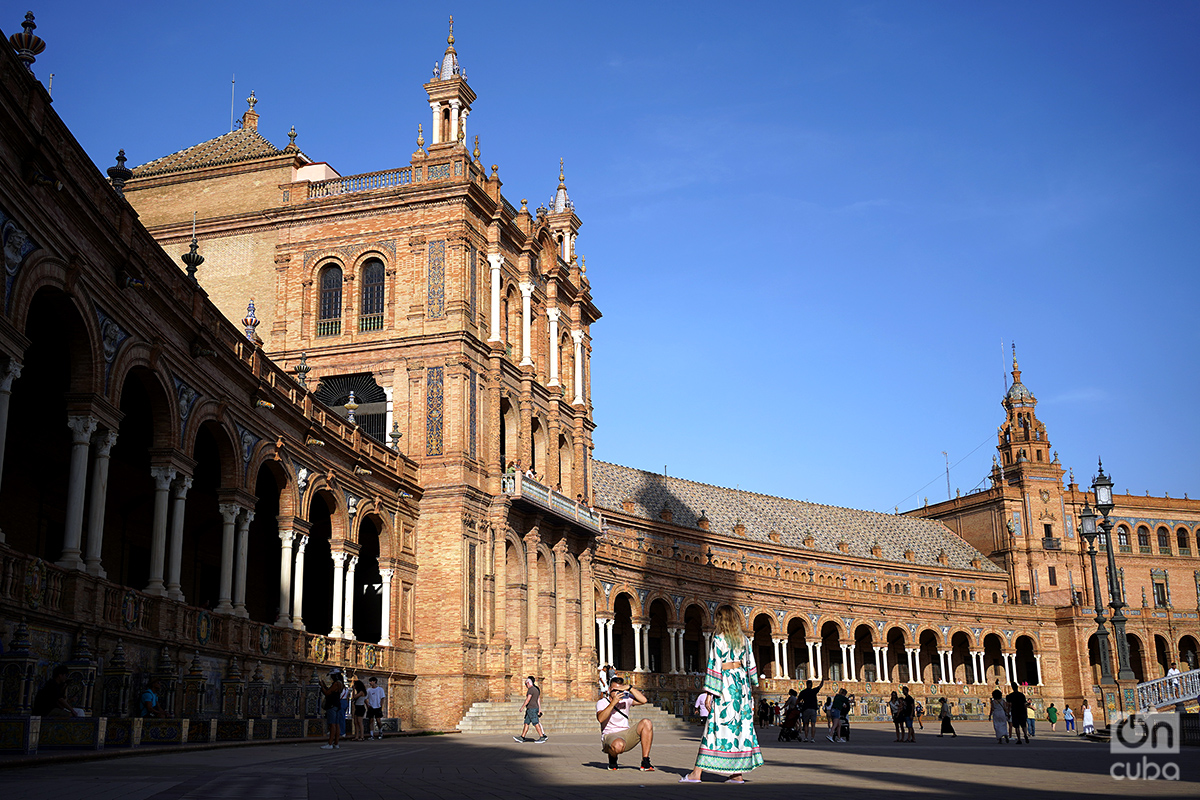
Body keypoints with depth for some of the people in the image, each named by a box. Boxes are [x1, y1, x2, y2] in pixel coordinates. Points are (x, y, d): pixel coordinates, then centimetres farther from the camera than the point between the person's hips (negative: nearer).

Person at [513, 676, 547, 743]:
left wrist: (522, 707, -14)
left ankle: (542, 737, -8)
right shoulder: (536, 689, 17)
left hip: (531, 709, -10)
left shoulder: (531, 689, -13)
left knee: (536, 723, -8)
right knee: (526, 723, 10)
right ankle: (522, 737, 10)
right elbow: (539, 700, 19)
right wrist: (539, 710, 21)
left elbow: (528, 699, -20)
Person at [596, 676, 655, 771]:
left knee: (646, 723, -18)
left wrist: (630, 688, -12)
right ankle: (612, 757, 0)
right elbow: (600, 719, -22)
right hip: (610, 736, -5)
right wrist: (613, 703, -27)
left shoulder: (626, 699, 9)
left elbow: (643, 700, -6)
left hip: (626, 734, 5)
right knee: (619, 745, -42)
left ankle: (645, 763, -17)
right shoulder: (602, 702, -2)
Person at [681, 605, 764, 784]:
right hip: (741, 684, 5)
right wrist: (750, 691, 19)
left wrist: (709, 693, -9)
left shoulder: (718, 639, -7)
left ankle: (697, 772, -5)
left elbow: (714, 666, -11)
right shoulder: (744, 639, 9)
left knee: (716, 727, -5)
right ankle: (738, 773, 7)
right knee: (741, 726, 7)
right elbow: (751, 666, 11)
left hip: (725, 687, -5)